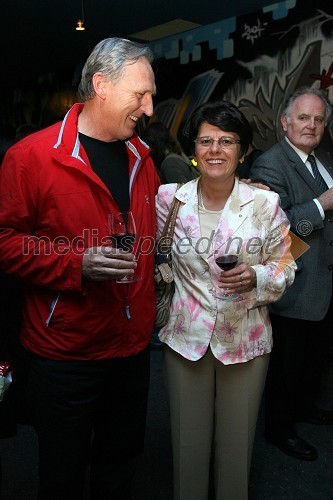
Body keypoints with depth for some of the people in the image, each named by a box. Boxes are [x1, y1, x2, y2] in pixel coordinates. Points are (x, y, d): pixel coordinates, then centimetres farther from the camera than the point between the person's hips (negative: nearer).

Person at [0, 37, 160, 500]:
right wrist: (77, 264, -24)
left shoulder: (140, 156, 7)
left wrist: (156, 266, 11)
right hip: (64, 353, -5)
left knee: (122, 461, 23)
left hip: (133, 343, 6)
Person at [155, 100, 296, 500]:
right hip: (186, 335, 1)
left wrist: (256, 277, -19)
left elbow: (284, 266, 0)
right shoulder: (170, 198, -5)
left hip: (245, 339, 0)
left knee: (237, 440, 16)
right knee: (188, 439, 16)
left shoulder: (265, 204, -9)